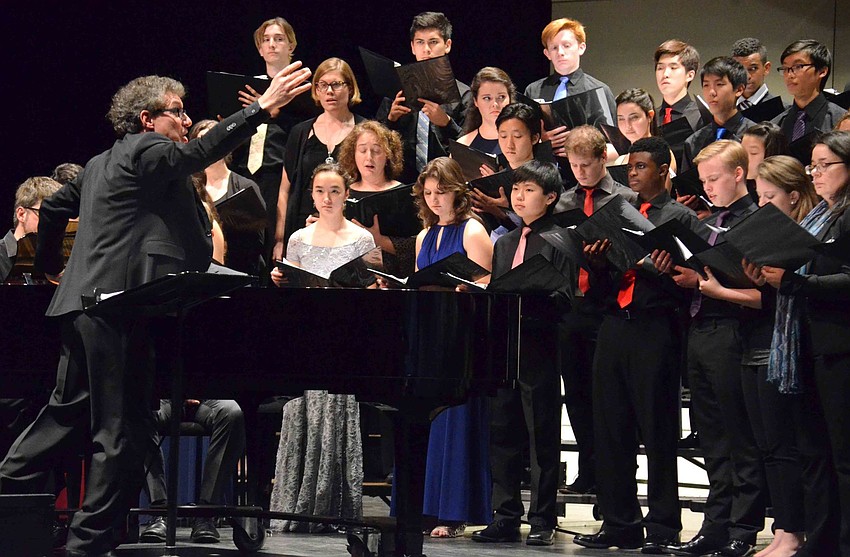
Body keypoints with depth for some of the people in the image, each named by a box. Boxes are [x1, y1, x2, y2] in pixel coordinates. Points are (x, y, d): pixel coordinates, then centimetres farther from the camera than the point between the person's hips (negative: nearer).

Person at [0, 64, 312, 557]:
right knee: (123, 428, -5)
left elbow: (53, 210, 29)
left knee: (67, 411, 19)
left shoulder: (100, 164, 22)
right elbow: (196, 153, -24)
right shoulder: (147, 151, -8)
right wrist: (262, 109, -29)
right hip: (121, 309, -10)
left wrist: (51, 264, 42)